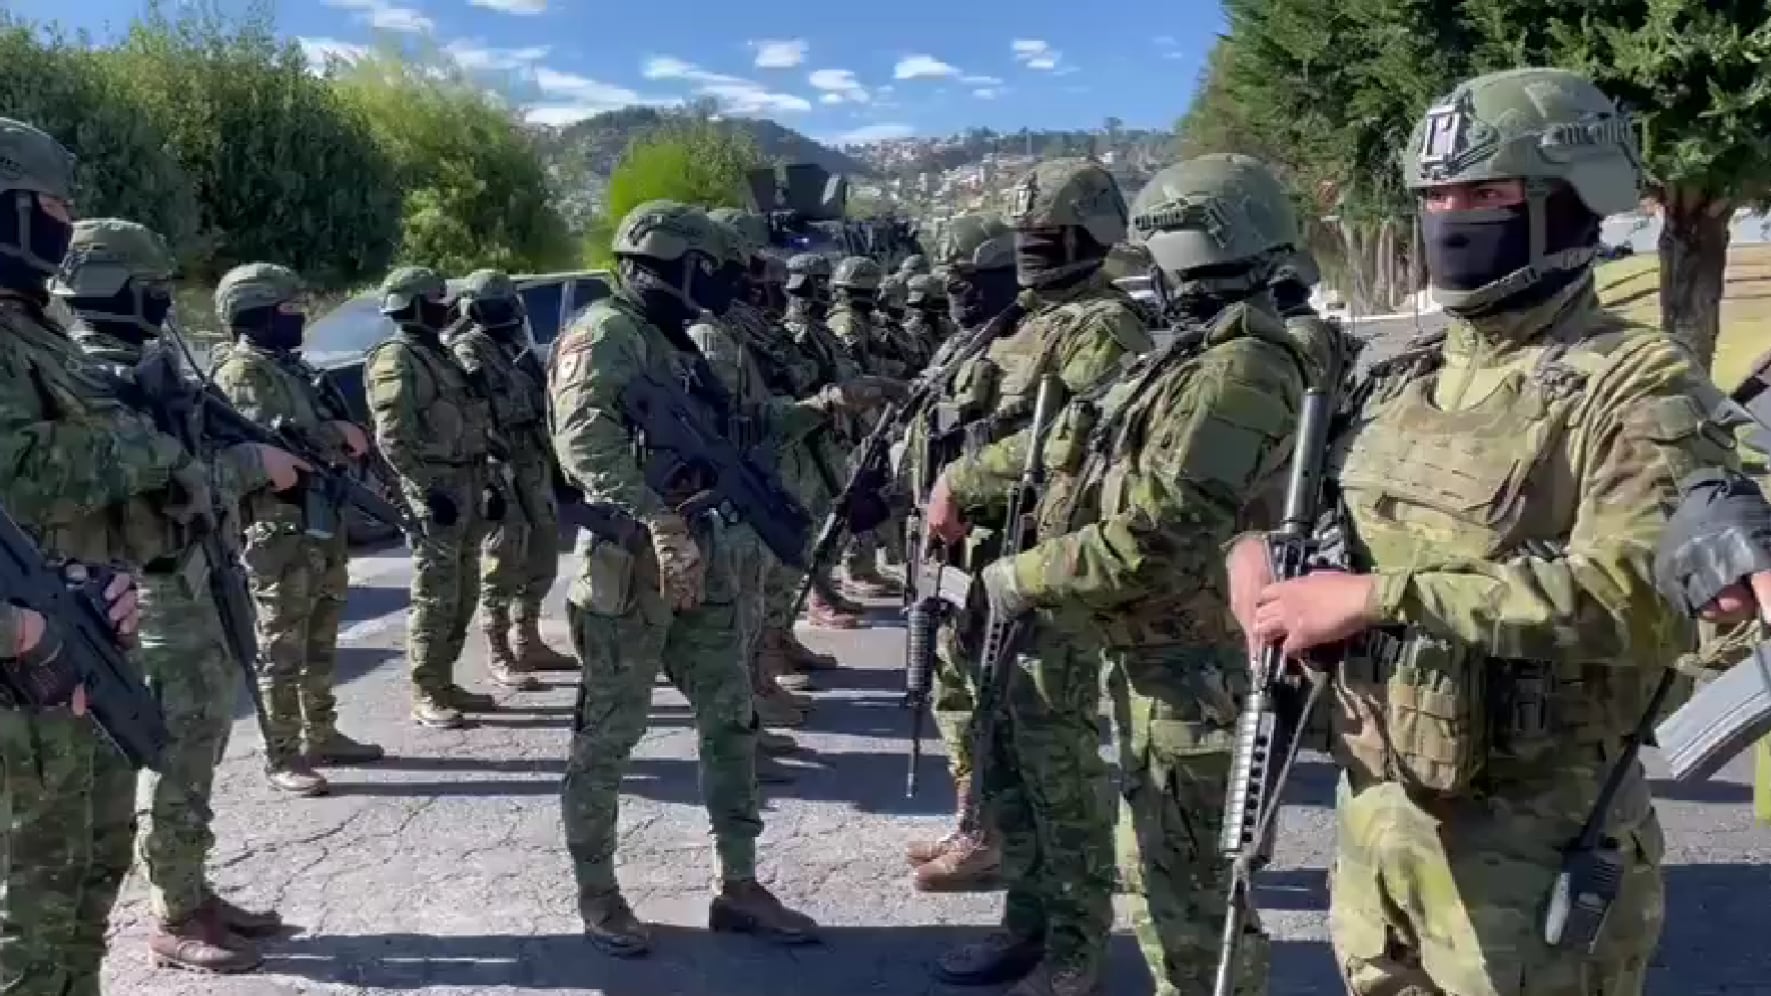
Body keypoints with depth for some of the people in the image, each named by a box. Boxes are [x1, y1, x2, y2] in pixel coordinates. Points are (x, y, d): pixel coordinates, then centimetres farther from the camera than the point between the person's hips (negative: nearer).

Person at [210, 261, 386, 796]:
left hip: (324, 519, 9)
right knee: (282, 648, -4)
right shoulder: (241, 371, -10)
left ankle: (321, 736, 26)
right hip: (278, 527, -9)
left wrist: (352, 439, 3)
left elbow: (334, 429, 25)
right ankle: (282, 757, 2)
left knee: (320, 643, 16)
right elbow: (266, 436, -25)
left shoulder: (294, 366, 18)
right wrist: (335, 434, -14)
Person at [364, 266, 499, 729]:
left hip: (467, 486, 9)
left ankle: (444, 683, 22)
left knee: (462, 595, 12)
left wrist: (487, 484, 18)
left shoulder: (438, 354, 19)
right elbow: (393, 438, -18)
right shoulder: (395, 360, -10)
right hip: (436, 490, -9)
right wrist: (428, 491, -21)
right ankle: (426, 695, 2)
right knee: (435, 598, -5)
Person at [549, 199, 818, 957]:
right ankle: (596, 895, 18)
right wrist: (660, 524, -34)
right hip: (631, 562, -9)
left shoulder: (672, 342, 17)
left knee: (731, 720, 11)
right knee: (607, 738, 4)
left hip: (699, 556, 9)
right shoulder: (603, 335, -12)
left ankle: (739, 887, 21)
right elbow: (586, 443, -27)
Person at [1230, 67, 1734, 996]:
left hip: (1527, 848, -6)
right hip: (1371, 816, 6)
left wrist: (1381, 596, -26)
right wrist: (1257, 551, -4)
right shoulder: (1397, 383, 10)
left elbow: (1642, 593, -26)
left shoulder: (1637, 387, -12)